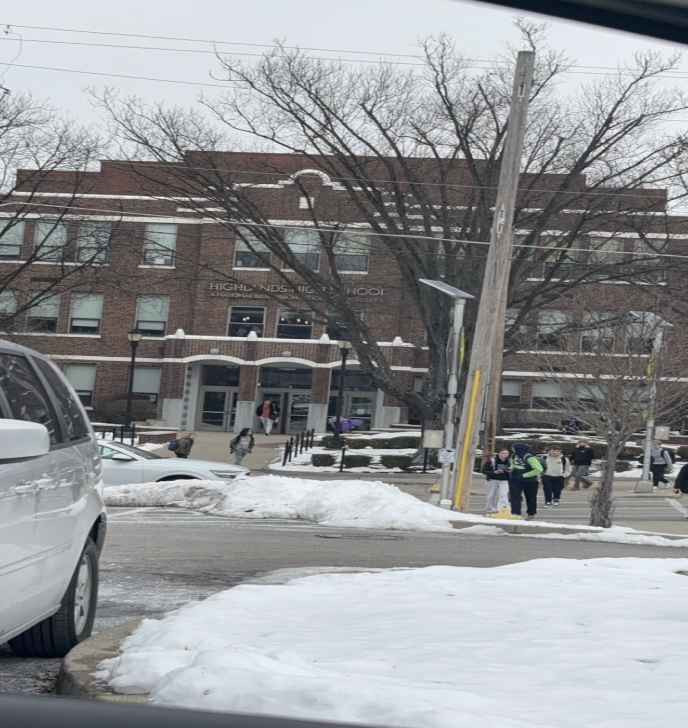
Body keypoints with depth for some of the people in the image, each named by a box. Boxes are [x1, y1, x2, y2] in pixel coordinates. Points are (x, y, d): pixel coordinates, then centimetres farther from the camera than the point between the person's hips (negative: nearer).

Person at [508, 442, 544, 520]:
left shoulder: (529, 458, -24)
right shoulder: (514, 456, -2)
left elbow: (538, 469, -26)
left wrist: (524, 475, -22)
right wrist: (511, 469, -5)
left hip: (529, 481, -5)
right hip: (515, 480, 5)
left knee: (530, 498, 12)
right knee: (515, 497, -8)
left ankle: (531, 514, 29)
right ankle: (515, 513, -10)